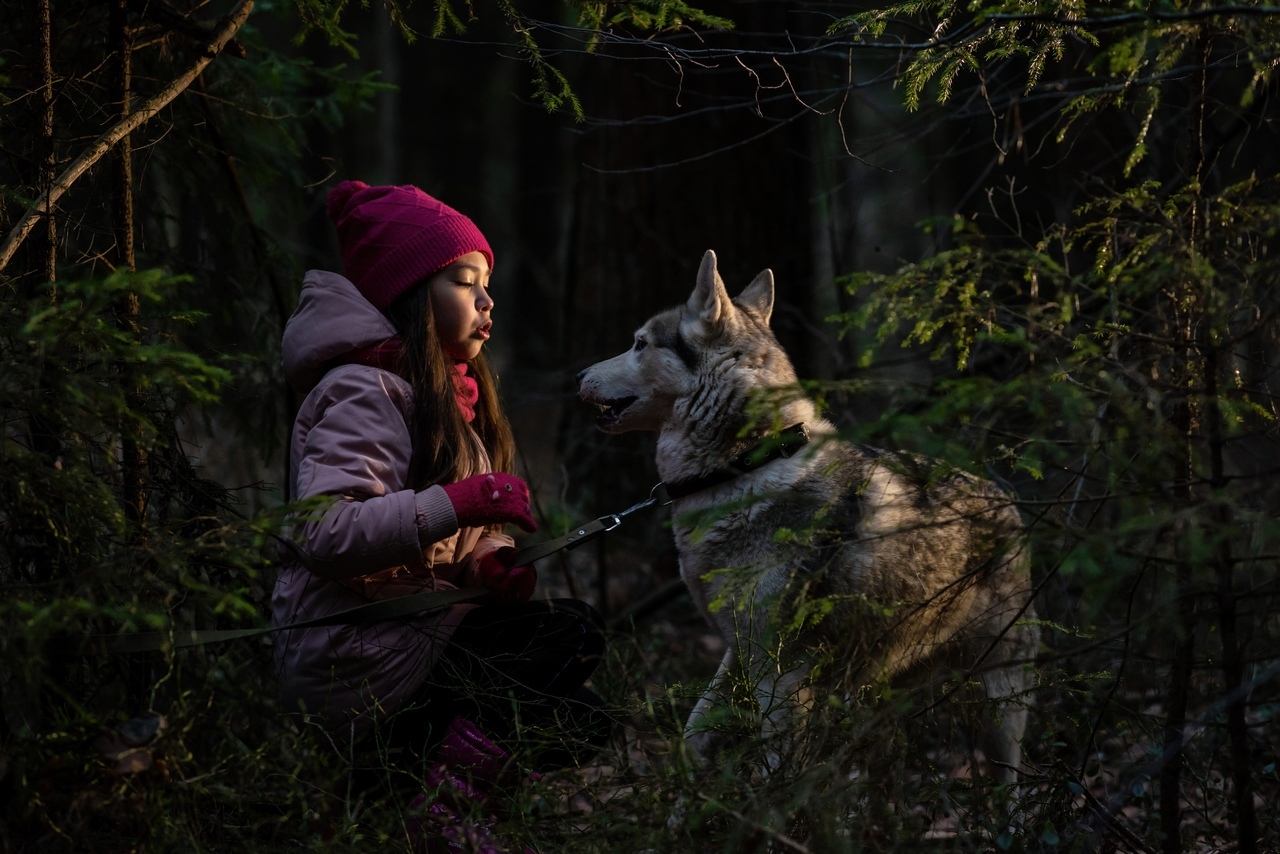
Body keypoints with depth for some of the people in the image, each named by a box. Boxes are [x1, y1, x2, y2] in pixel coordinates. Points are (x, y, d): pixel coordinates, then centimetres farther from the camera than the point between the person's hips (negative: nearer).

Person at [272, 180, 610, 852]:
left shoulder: (446, 394, 17)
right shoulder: (365, 388, -14)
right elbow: (322, 533, -28)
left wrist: (488, 566, -4)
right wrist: (463, 501, -29)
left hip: (412, 632, 10)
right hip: (352, 655, -10)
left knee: (578, 725, 2)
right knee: (572, 632, -19)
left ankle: (398, 770, 2)